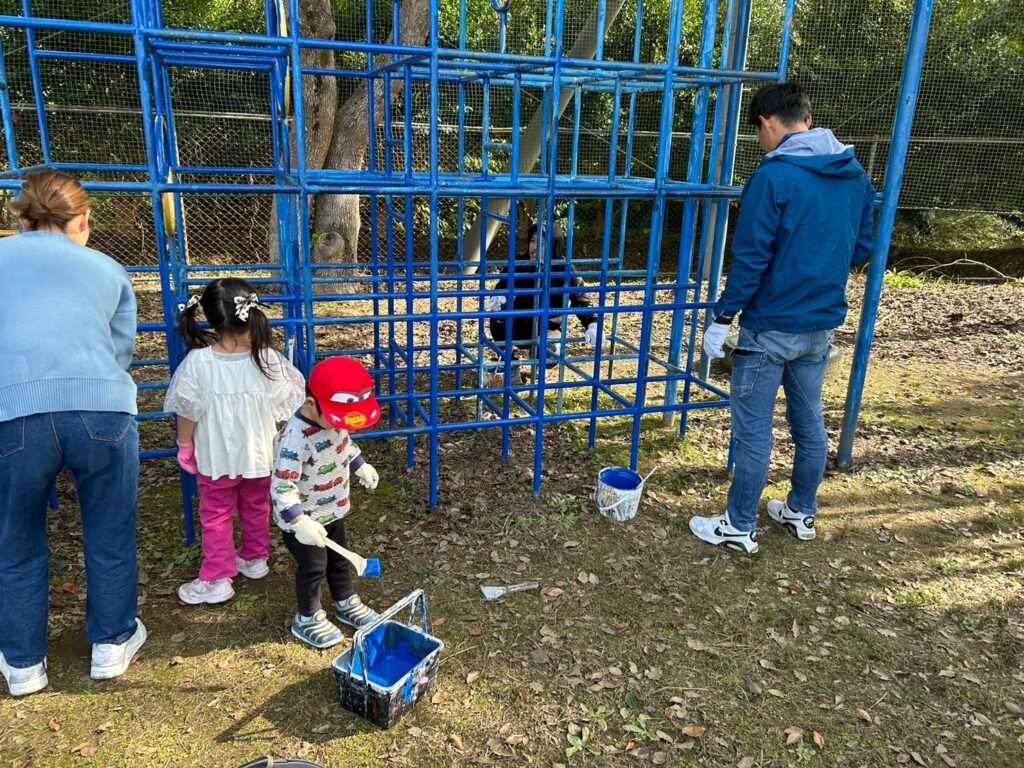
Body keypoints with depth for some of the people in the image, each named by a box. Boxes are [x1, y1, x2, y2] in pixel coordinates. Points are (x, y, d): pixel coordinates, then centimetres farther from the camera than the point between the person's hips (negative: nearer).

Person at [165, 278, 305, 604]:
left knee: (216, 516, 15)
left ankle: (216, 580, 23)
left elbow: (188, 411, -11)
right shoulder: (268, 360, -18)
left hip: (217, 458, -1)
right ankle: (255, 559, 41)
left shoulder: (197, 361, -21)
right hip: (258, 453, 2)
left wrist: (184, 444, 5)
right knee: (256, 507, 23)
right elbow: (285, 401, -6)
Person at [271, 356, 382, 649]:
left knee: (339, 558, 24)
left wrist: (360, 466, 16)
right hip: (305, 518, -8)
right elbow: (282, 486, -36)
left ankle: (346, 604, 46)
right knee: (313, 567, 10)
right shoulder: (296, 438, -36)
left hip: (333, 509, 8)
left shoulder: (335, 419, -11)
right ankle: (307, 620, 33)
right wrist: (299, 521, -44)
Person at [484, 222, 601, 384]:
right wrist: (496, 298, -34)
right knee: (497, 313, -29)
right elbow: (503, 286, -8)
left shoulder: (565, 271, -16)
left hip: (547, 327, -2)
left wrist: (592, 325, -32)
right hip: (520, 323, 2)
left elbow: (581, 299, -13)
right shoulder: (520, 263, -11)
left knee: (550, 354, -34)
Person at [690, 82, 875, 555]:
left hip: (771, 327, -7)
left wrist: (722, 318, -12)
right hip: (822, 325, 8)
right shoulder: (855, 175, 6)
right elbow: (862, 249, 12)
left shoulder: (774, 175, -17)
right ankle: (802, 513, 34)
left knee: (753, 430, 3)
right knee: (809, 422, 18)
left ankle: (739, 528, 15)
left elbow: (750, 258, -19)